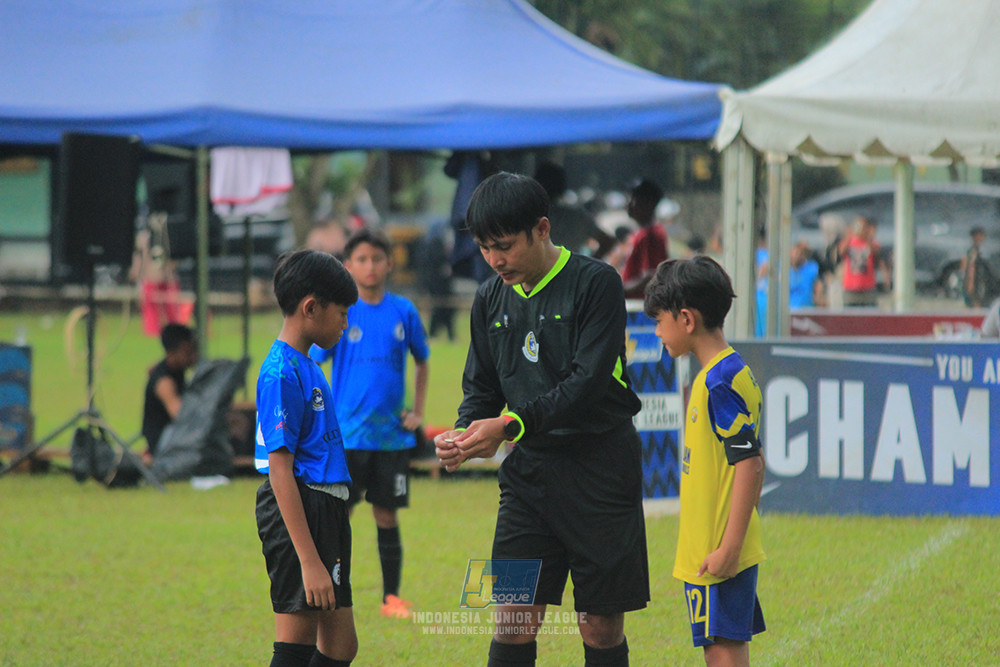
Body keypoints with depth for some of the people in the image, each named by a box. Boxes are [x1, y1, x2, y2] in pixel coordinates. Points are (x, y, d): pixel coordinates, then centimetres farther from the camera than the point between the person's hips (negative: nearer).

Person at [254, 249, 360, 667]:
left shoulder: (306, 366, 15)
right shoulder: (282, 373, -15)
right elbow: (280, 469, -20)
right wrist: (310, 561, -24)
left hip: (325, 511, 10)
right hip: (298, 514, -10)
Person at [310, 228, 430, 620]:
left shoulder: (403, 311, 4)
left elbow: (422, 362, 18)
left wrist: (418, 411, 7)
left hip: (392, 435, 2)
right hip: (346, 436, -2)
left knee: (387, 514, 7)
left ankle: (392, 597, 15)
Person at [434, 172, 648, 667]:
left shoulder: (595, 283, -10)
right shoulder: (491, 300, 8)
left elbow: (588, 382, -18)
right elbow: (482, 386, 14)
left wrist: (509, 426, -24)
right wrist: (464, 433, -9)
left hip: (599, 472, -5)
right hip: (529, 469, 5)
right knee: (511, 624, -3)